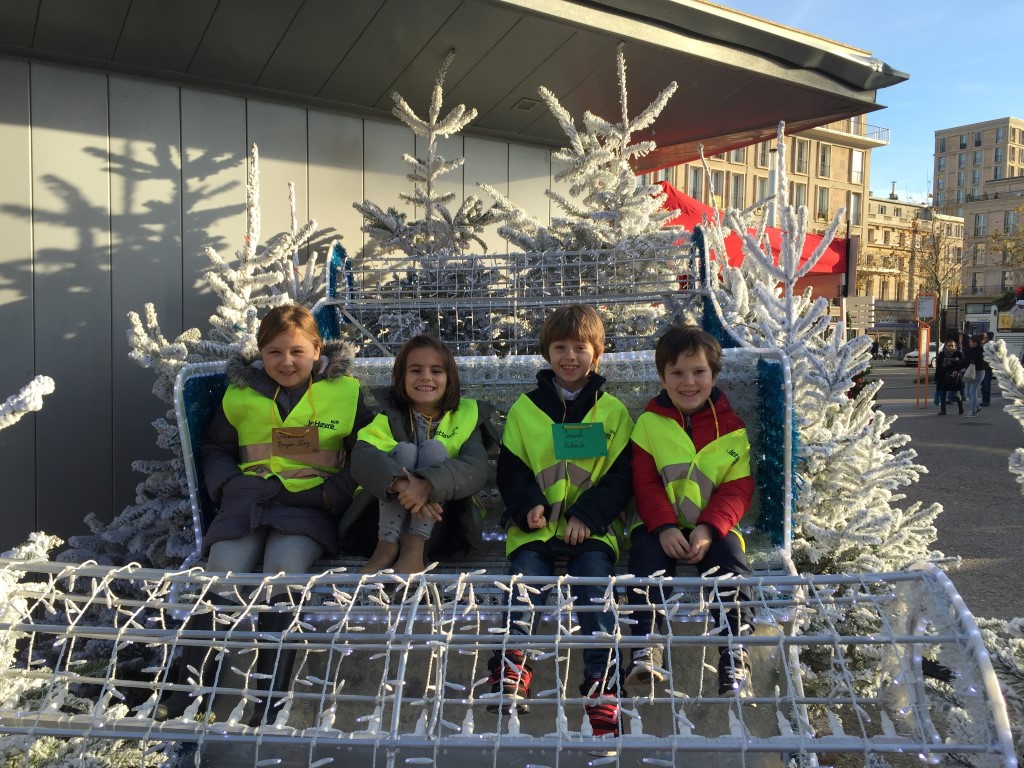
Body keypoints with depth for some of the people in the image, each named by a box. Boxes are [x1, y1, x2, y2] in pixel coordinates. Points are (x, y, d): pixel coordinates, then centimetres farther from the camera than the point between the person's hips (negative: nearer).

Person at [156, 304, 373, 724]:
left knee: (282, 571, -29)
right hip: (249, 496, 3)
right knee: (222, 573, -23)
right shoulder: (240, 393, 14)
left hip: (310, 501, -2)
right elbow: (215, 449, 24)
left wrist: (334, 493, -11)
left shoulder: (346, 392, 6)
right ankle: (189, 686, -11)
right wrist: (227, 483, 2)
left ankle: (270, 696, -23)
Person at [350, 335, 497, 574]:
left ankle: (414, 549, -34)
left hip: (445, 515, 0)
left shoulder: (466, 416, -4)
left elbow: (477, 469, -22)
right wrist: (402, 485, -43)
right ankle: (387, 545, -33)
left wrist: (428, 485, -41)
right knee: (405, 450, -23)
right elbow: (362, 457, -24)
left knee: (433, 448, -22)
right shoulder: (391, 416, -3)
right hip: (392, 513, 1)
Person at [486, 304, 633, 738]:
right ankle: (509, 677, -22)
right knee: (524, 577, -23)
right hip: (536, 523, 1)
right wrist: (528, 507, -10)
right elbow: (510, 470, 11)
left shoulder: (612, 410, 11)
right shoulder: (524, 408, 14)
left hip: (591, 525, -1)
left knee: (595, 580, -24)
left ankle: (603, 688, -20)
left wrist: (587, 515, -9)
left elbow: (621, 476, 6)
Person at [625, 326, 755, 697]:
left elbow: (738, 488, -1)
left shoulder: (731, 427, 5)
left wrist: (709, 528, -18)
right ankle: (646, 645, -27)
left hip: (713, 527, 0)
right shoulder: (648, 423, 5)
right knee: (645, 553, -28)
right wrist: (664, 528, -18)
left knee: (729, 557, -27)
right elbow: (645, 483, -2)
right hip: (660, 526, 0)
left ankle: (735, 652, -23)